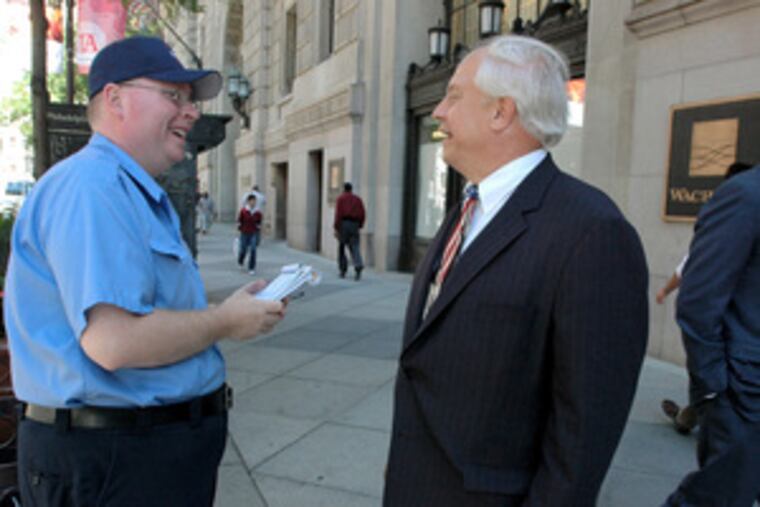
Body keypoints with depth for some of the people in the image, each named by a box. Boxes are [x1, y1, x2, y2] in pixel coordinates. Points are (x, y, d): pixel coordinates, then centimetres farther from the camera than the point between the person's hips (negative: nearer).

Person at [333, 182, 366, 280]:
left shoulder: (340, 198, 3)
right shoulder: (357, 199, 14)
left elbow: (338, 213, -7)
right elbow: (362, 214, 7)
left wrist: (335, 228, -9)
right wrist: (360, 225, 15)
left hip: (344, 223, -2)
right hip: (354, 224, 2)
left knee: (341, 247, 10)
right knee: (354, 247, -4)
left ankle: (343, 270, 10)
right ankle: (359, 267, -26)